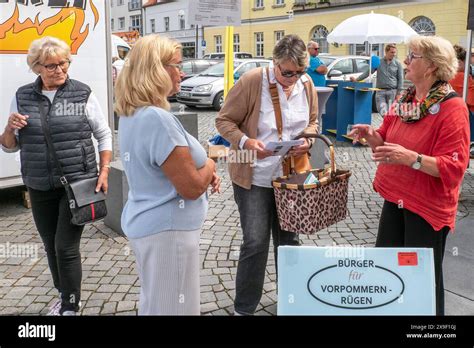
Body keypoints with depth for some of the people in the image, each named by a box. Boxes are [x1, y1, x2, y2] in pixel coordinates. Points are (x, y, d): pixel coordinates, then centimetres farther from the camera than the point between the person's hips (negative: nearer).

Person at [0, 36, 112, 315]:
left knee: (66, 247, -3)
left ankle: (70, 307, 16)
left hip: (78, 184, -4)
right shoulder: (23, 97, 4)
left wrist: (104, 171, -6)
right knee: (51, 246, 16)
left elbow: (104, 135, 3)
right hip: (40, 188, 4)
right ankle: (64, 295, 39)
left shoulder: (83, 94, -5)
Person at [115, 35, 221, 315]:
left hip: (146, 223, 10)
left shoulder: (131, 114, 6)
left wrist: (204, 172, 4)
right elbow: (191, 187, -24)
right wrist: (209, 167, -3)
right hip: (167, 229, -10)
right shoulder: (158, 119, -26)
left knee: (155, 303, 26)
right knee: (173, 307, 7)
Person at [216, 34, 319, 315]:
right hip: (255, 176, -4)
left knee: (288, 239, 16)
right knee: (256, 242, -3)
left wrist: (307, 139, -9)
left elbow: (313, 121, 13)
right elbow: (224, 121, -10)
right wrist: (244, 141, -28)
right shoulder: (252, 81, -16)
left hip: (291, 176, 5)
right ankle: (244, 308, 17)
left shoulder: (306, 84, -1)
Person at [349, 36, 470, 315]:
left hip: (427, 207, -7)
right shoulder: (404, 100, 5)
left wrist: (411, 158, -34)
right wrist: (372, 135, -9)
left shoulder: (452, 108, -18)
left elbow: (454, 167, -22)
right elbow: (387, 144, 13)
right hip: (396, 198, 7)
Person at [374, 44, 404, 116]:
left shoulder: (398, 63, 4)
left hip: (392, 91, 0)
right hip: (380, 91, 1)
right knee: (382, 112, -14)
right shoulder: (378, 62, 6)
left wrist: (399, 93, -3)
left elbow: (400, 79, 3)